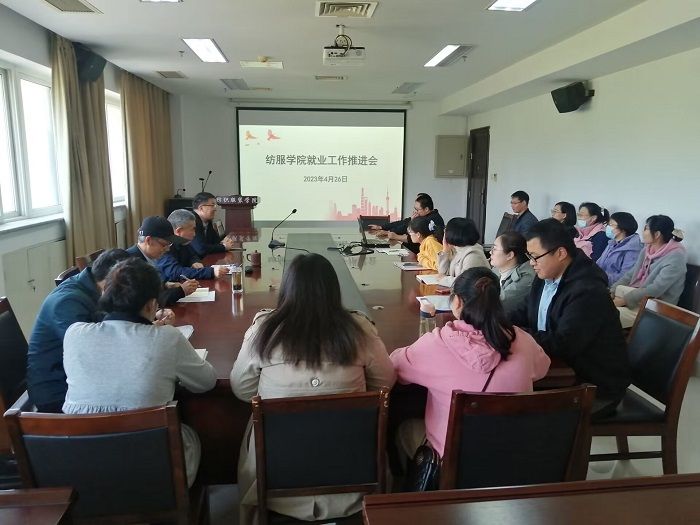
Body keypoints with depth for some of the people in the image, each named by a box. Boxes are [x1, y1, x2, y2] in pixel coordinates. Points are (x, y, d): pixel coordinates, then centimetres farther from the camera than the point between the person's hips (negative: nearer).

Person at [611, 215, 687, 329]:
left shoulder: (675, 257, -17)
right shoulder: (647, 249, 7)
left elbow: (655, 289, -24)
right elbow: (631, 274, 9)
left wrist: (623, 300, -24)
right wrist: (611, 291, -6)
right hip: (637, 294, 8)